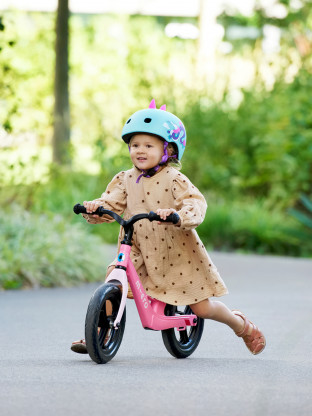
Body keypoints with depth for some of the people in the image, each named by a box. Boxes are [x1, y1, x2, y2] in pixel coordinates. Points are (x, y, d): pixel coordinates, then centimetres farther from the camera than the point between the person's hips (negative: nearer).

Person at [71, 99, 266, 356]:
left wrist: (177, 214, -46)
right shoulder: (126, 180, 2)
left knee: (202, 308, 3)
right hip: (139, 251, 4)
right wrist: (95, 209, -30)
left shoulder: (174, 179, -12)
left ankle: (241, 325, 32)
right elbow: (111, 204, -6)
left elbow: (196, 204, -25)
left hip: (177, 253, -4)